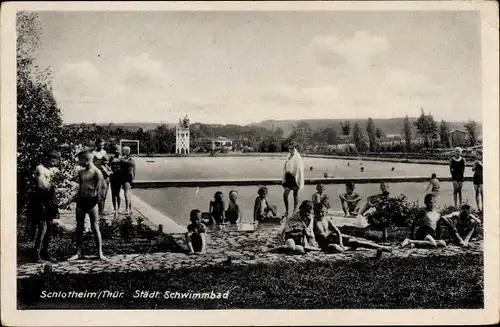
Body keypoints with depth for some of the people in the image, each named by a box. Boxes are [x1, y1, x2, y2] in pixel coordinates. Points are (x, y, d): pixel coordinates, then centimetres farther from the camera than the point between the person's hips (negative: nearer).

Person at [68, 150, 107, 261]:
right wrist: (78, 197, 11)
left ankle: (100, 252, 6)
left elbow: (98, 190, -9)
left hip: (91, 201, -6)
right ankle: (78, 253, 15)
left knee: (95, 227, -1)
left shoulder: (96, 172, -8)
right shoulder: (81, 172, 12)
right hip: (80, 201, 6)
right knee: (79, 228, 8)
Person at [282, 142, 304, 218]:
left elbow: (300, 170, -13)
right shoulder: (289, 158, 13)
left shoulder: (298, 158, -10)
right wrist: (284, 179, 15)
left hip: (295, 178, -7)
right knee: (285, 195, -1)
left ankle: (294, 212, 13)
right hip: (288, 178, 7)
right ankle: (286, 212, 8)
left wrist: (299, 182, -16)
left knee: (295, 195, 4)